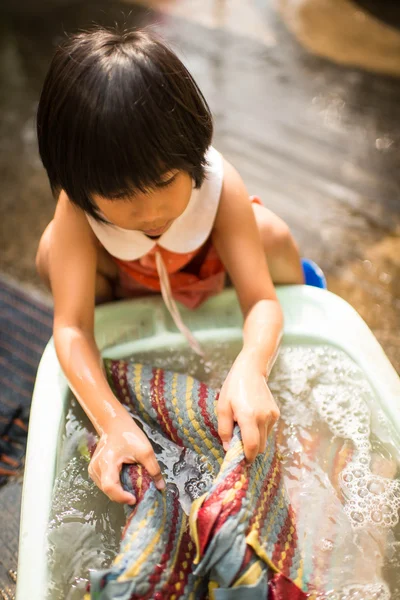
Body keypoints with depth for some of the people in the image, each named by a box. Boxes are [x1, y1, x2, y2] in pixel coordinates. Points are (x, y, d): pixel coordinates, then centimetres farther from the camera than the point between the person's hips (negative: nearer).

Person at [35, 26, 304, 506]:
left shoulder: (219, 185, -38)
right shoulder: (77, 207, -37)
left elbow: (261, 302, -38)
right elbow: (71, 329, -40)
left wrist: (250, 368, -60)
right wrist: (112, 422, -56)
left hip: (212, 267, 1)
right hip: (131, 284, 0)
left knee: (271, 235, -30)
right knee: (51, 256, -29)